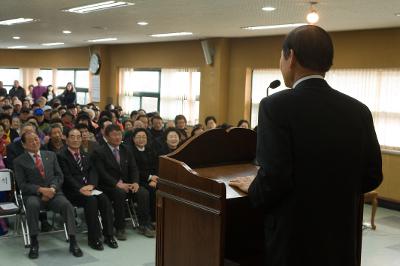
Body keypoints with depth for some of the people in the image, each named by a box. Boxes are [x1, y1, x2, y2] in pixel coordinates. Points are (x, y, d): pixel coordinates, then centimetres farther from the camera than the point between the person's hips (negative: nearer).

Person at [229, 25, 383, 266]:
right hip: (343, 238, 5)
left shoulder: (276, 106, -16)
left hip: (293, 239, -5)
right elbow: (372, 176, 4)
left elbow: (274, 176, -22)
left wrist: (253, 189, -1)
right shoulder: (359, 111, 0)